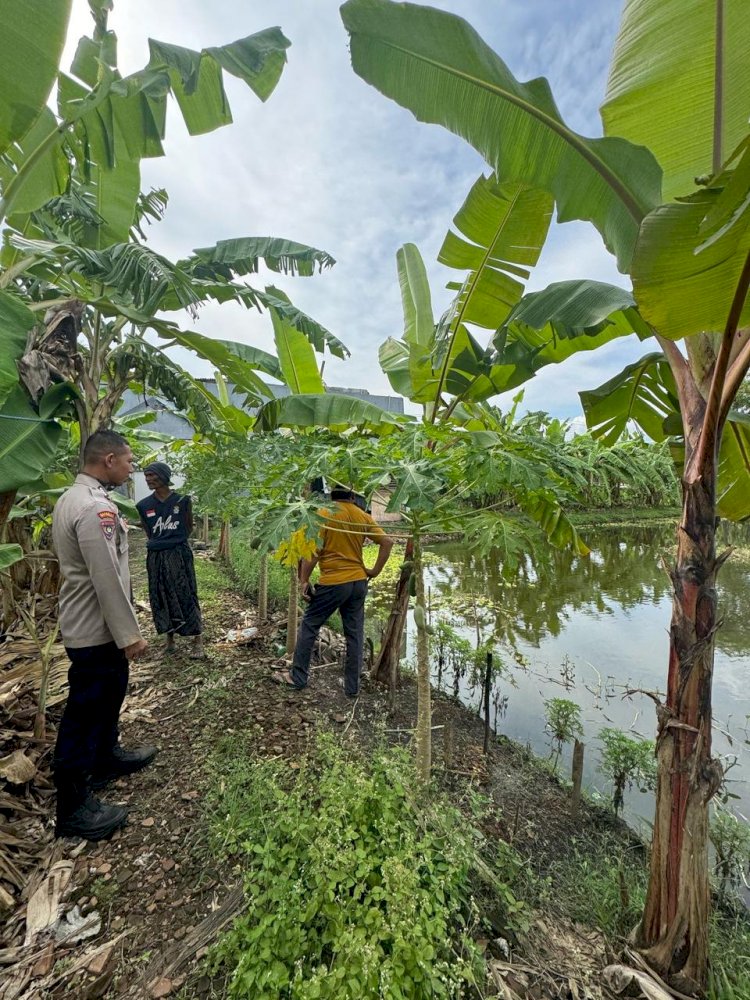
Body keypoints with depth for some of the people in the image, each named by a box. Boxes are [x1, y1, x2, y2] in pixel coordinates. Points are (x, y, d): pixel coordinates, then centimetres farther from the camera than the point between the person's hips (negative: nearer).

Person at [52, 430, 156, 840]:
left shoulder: (71, 498, 8)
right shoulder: (95, 507, -25)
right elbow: (108, 579, -27)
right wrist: (129, 634, -19)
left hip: (88, 622, 10)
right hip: (96, 629, -10)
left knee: (107, 695, 26)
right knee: (85, 711, 5)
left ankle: (107, 757, 46)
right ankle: (73, 808, 22)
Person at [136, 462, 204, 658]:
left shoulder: (183, 500, -7)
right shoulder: (143, 505, 1)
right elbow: (148, 532, 14)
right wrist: (158, 545, 12)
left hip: (179, 555, -3)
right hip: (156, 558, 3)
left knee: (186, 596, 0)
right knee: (161, 598, 11)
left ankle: (198, 639, 9)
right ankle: (170, 638, 27)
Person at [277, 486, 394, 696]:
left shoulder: (324, 513, -10)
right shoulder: (363, 516, 3)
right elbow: (387, 542, 2)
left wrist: (304, 580, -6)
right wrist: (375, 571, 7)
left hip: (333, 583, -4)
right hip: (358, 582, 5)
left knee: (309, 626, 14)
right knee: (355, 634, 12)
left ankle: (298, 677, 25)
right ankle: (352, 686, 21)